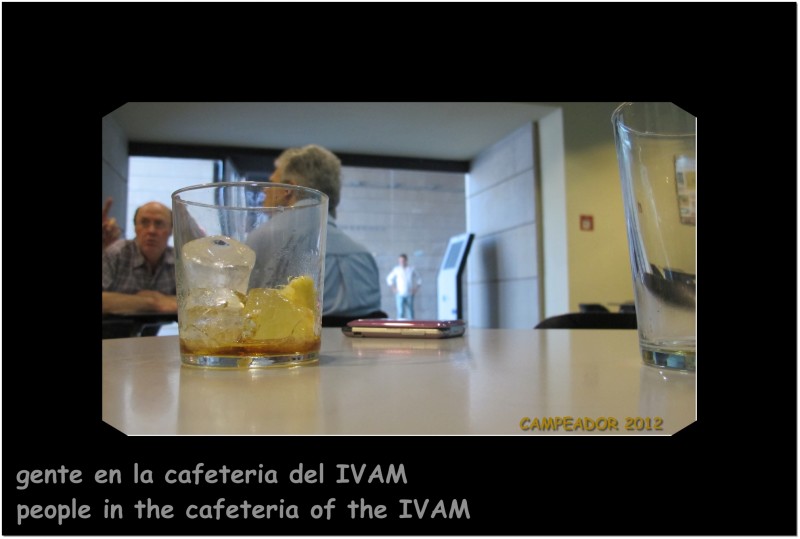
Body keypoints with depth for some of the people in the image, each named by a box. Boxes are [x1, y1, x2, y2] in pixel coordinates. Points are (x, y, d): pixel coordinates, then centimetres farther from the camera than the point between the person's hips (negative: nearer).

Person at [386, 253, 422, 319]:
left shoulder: (412, 270, 2)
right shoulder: (396, 270, 1)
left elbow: (419, 279, 12)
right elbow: (389, 279, 13)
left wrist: (416, 288, 2)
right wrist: (393, 288, 4)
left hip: (409, 295, 1)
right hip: (400, 295, -1)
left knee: (410, 312, 3)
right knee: (400, 312, -7)